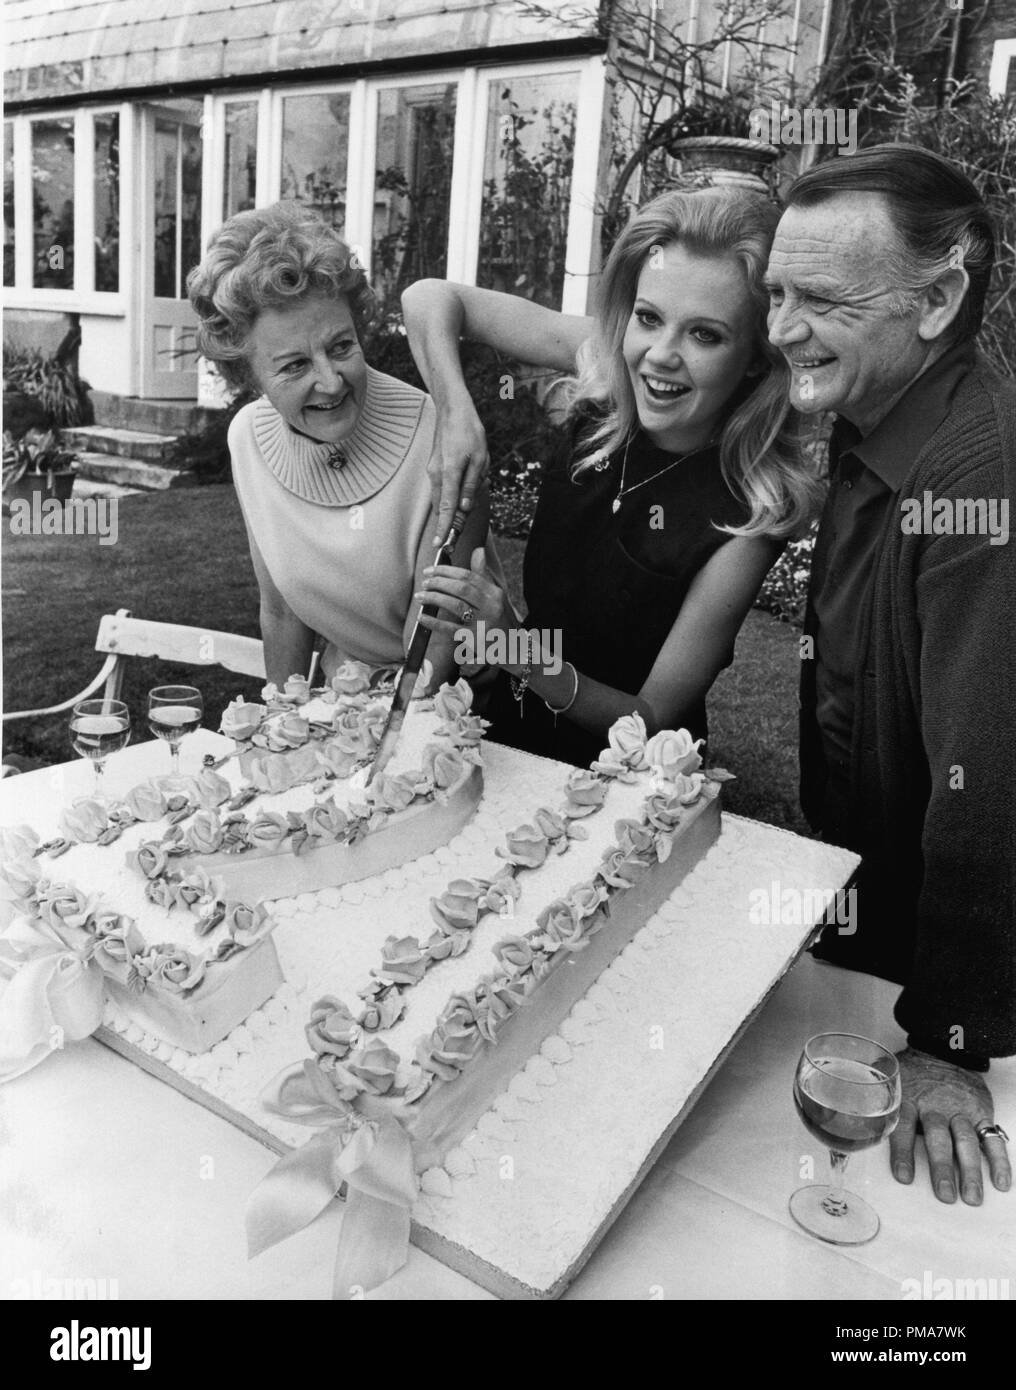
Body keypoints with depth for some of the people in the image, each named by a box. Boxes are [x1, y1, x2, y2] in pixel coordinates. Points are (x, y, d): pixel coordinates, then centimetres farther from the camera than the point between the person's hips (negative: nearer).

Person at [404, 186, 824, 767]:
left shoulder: (750, 513, -26)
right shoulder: (604, 367, -15)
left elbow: (654, 717, -21)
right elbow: (431, 298, -5)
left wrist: (518, 649, -35)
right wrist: (459, 421, -21)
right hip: (514, 718, 2)